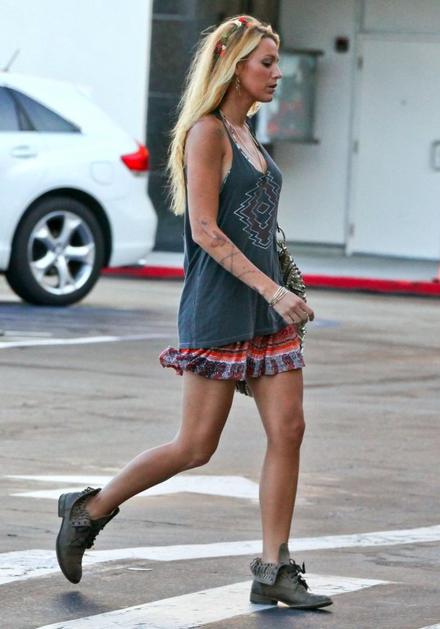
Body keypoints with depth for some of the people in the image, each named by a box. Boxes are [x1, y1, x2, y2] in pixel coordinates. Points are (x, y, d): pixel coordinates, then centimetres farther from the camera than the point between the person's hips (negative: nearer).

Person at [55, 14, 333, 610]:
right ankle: (89, 510, 14)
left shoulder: (245, 133, 15)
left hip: (264, 309, 8)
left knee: (288, 431, -1)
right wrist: (272, 290, -22)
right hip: (218, 308, -8)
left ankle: (274, 570, 2)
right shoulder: (206, 132, -12)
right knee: (196, 446, -3)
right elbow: (204, 230, -18)